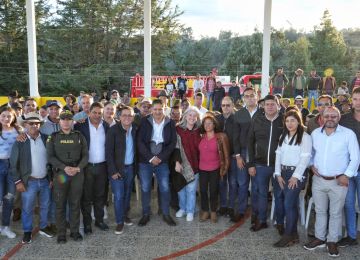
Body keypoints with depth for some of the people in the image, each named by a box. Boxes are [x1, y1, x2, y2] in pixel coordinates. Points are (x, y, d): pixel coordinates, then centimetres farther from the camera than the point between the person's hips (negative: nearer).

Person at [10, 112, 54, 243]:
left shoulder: (46, 139, 2)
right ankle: (27, 231, 24)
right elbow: (13, 163, -6)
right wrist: (18, 181, -10)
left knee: (45, 206, 15)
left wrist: (52, 177, 5)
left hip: (45, 180, 3)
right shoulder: (20, 141, -6)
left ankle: (43, 227, 33)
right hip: (29, 181, -3)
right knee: (27, 208, 7)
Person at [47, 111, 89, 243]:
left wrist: (78, 168, -14)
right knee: (60, 204, 4)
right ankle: (61, 233, 15)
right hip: (60, 173, -1)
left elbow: (85, 155, 4)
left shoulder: (79, 136, 6)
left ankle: (75, 231, 19)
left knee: (75, 203, 7)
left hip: (77, 173, 1)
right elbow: (50, 157, -3)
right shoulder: (53, 137, 4)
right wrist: (64, 167, -16)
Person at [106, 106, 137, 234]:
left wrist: (135, 166, -3)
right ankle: (119, 222, 11)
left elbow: (136, 147, 5)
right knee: (118, 196, -2)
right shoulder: (113, 130, -12)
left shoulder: (135, 129, 0)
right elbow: (108, 151, -13)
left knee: (127, 194, 15)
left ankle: (125, 215, 33)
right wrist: (113, 171, -15)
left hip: (130, 167, 4)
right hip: (117, 168, -4)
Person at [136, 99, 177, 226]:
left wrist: (160, 158, -11)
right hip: (145, 161, 0)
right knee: (145, 189, 7)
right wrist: (150, 158, -13)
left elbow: (173, 143, -2)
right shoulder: (144, 122, -3)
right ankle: (146, 214, 22)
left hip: (162, 161, 0)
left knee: (165, 188, 2)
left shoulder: (170, 123, 0)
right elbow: (139, 141, -6)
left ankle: (166, 214, 19)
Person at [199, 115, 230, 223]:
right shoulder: (201, 137, 5)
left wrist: (225, 167, -3)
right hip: (202, 169, 3)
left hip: (215, 169, -3)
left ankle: (213, 212, 21)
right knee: (203, 190, 7)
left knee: (213, 191, 5)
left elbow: (226, 153, -2)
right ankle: (205, 211, 22)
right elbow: (198, 152, 10)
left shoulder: (221, 137, -5)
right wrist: (196, 165, 4)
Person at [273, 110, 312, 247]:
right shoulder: (283, 136, 15)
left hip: (296, 174, -6)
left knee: (289, 204, -8)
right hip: (283, 173, 7)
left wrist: (296, 176, -16)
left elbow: (305, 157, -13)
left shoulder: (305, 137, -6)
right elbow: (278, 154, 10)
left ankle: (289, 236, 2)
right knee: (280, 201, 5)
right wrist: (278, 174, 1)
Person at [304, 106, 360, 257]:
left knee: (335, 213, 8)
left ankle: (332, 241, 22)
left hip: (338, 181, -3)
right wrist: (311, 164, 3)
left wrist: (347, 175, -12)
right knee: (320, 211, 15)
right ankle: (320, 238, 29)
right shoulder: (315, 133, 4)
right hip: (318, 179, 4)